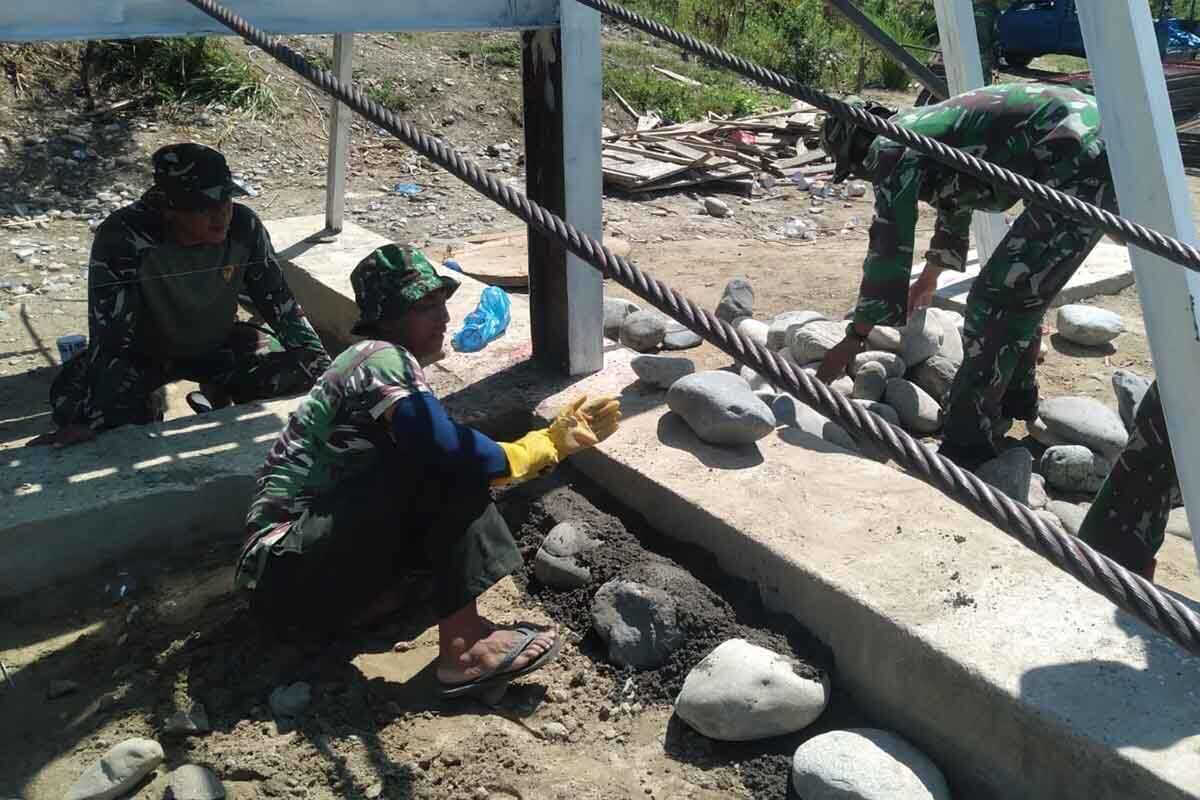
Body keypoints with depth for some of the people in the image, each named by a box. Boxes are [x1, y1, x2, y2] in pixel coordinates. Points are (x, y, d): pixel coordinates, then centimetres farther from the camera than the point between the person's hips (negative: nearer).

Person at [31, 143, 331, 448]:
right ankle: (147, 412, 5)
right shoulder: (123, 236, -31)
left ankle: (218, 392, 8)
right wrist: (90, 421, -39)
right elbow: (108, 335, -33)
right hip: (144, 353, -2)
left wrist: (320, 363, -11)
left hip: (219, 347, 2)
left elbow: (279, 300, -9)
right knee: (70, 398, -29)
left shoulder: (244, 226, -22)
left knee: (309, 366, -17)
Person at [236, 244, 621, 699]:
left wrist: (552, 438, 8)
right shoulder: (383, 359, -14)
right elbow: (450, 451, -31)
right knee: (450, 469, -22)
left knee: (463, 487, 7)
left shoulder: (383, 364, 15)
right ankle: (462, 646, -21)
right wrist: (549, 445, -15)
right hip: (287, 571, -9)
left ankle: (364, 596, 7)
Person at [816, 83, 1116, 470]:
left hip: (1080, 167, -11)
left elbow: (888, 249, -8)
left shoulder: (892, 149, -5)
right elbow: (954, 208, 41)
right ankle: (1017, 395, 38)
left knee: (994, 300, -8)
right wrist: (929, 280, 57)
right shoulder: (927, 130, 24)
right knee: (1020, 286, 23)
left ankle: (967, 443, -3)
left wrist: (854, 339, 0)